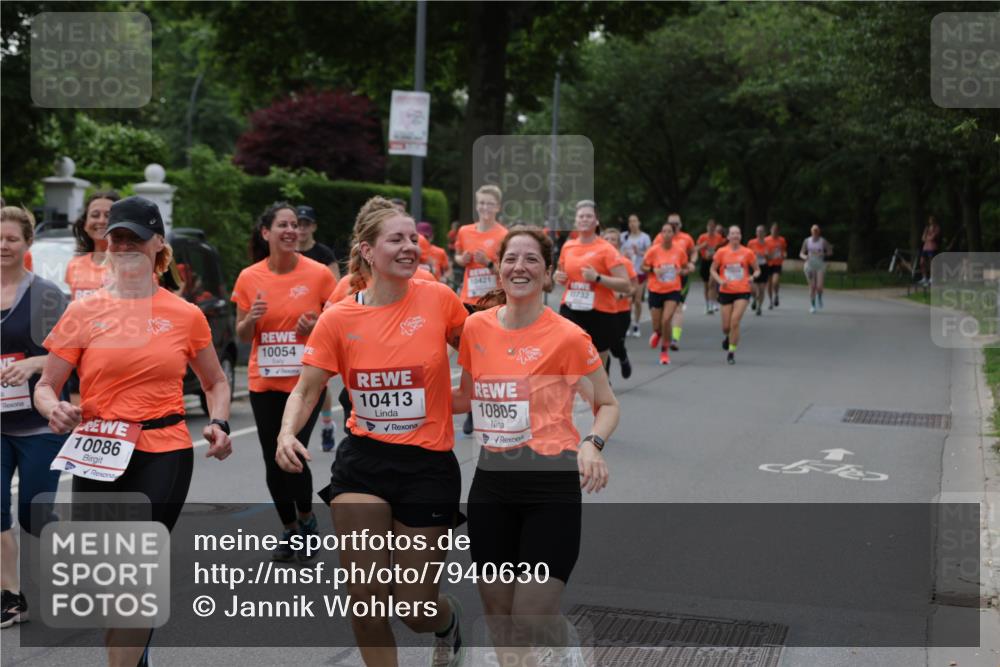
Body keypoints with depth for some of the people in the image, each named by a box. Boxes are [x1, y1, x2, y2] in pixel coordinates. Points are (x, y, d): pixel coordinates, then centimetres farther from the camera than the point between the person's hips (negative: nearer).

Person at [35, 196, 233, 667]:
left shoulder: (186, 315, 4)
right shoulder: (84, 312, 2)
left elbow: (215, 383, 17)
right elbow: (45, 386, 6)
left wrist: (219, 424, -1)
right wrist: (54, 408, -16)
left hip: (163, 456, -1)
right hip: (96, 456, 2)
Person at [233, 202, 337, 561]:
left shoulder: (318, 274, -7)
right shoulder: (249, 278, -1)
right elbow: (242, 336, 7)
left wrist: (318, 325, -18)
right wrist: (251, 319, -14)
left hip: (306, 381, -3)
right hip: (264, 383, 3)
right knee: (273, 461, 9)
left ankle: (306, 518, 17)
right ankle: (289, 530, 31)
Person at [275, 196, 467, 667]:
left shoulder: (439, 299, -7)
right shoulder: (338, 319, -5)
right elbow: (306, 390, 1)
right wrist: (287, 434, -16)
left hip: (428, 465, -1)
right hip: (362, 462, 1)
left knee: (414, 606, 4)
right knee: (365, 598, -2)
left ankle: (447, 621, 41)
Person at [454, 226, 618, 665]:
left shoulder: (568, 337, -11)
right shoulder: (476, 327, 2)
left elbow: (607, 404, 0)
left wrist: (592, 445, -19)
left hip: (552, 484, -4)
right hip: (492, 481, 4)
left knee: (533, 615, -7)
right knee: (496, 610, 11)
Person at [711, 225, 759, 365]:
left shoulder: (747, 252, -1)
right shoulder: (721, 252, 0)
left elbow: (757, 270, 10)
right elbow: (713, 270, 7)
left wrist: (753, 276, -12)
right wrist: (720, 280, -11)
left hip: (742, 292, -1)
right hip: (726, 292, 1)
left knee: (735, 321, -15)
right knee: (726, 326, 4)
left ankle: (731, 352, -3)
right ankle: (728, 337, 41)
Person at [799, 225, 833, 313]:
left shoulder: (823, 241, 0)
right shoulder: (807, 241, 4)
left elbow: (830, 252, 6)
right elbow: (801, 253, 6)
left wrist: (823, 254, -13)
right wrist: (804, 257, -16)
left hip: (820, 265, -1)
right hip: (810, 265, 1)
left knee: (819, 286, -13)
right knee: (812, 287, 1)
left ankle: (819, 299, 18)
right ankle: (812, 305, 13)